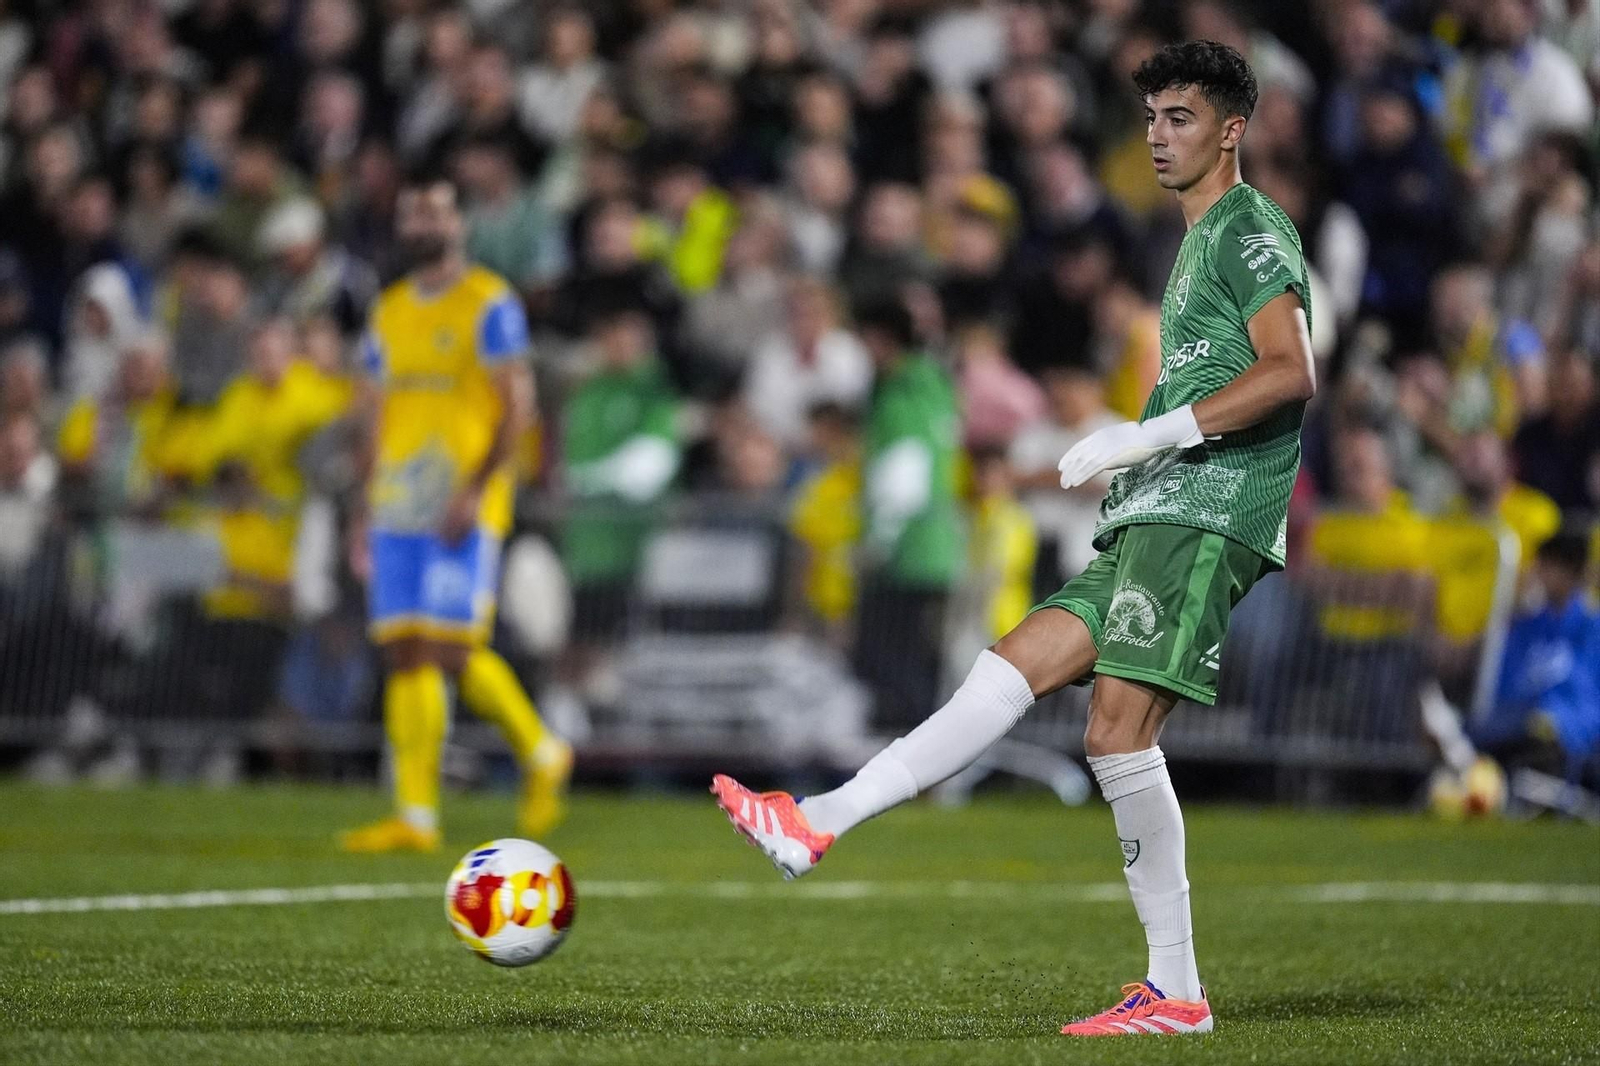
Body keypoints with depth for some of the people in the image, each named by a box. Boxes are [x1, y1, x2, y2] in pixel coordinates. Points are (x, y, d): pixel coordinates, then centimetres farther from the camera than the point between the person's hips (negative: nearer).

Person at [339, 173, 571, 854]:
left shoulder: (489, 304, -3)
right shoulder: (388, 312, 16)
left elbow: (517, 406, -9)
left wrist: (475, 490, -19)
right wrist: (367, 513, 16)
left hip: (463, 511, -6)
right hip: (397, 510, 6)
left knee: (453, 648, -13)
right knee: (405, 654, 0)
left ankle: (540, 751, 8)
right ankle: (416, 816, 3)